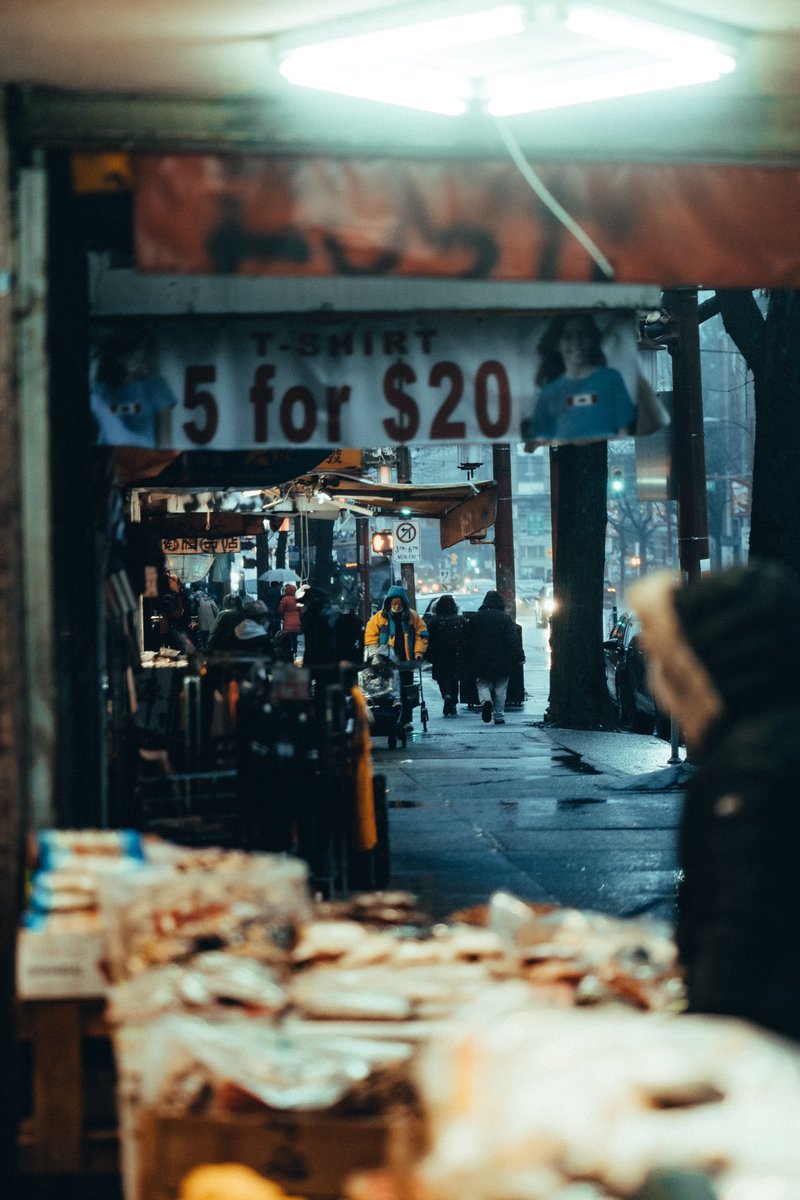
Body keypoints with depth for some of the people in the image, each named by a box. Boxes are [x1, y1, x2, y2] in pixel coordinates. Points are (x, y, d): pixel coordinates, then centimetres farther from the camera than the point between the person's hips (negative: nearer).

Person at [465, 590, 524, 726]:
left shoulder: (474, 618, 3)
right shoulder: (504, 618, -5)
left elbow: (469, 641, 9)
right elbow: (513, 640, -10)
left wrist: (471, 659, 17)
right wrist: (519, 657, -7)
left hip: (481, 662, 1)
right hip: (502, 661, -1)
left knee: (483, 684, 10)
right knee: (500, 689, 8)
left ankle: (486, 701, -21)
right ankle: (499, 716, 8)